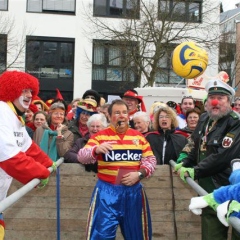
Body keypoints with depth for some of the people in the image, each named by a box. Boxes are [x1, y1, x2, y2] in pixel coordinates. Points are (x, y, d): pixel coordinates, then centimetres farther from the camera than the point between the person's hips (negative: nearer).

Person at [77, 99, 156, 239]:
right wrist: (96, 149, -32)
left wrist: (139, 174, -9)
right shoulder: (100, 136, -2)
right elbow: (82, 157, -12)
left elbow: (150, 159, 9)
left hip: (133, 190, 3)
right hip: (107, 191, -3)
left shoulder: (139, 136, 8)